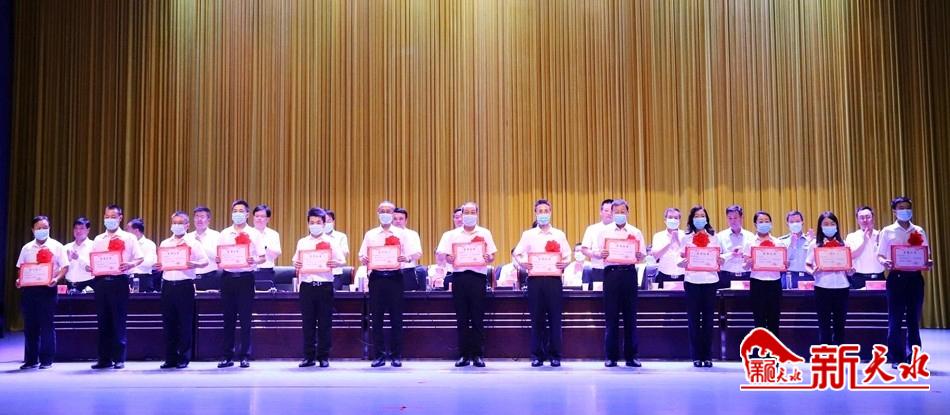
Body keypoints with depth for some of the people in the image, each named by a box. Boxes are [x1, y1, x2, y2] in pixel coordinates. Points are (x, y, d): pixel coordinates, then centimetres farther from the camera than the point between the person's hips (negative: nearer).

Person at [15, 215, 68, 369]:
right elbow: (21, 268, 15)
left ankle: (46, 360, 8)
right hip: (29, 289, 3)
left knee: (47, 325, 0)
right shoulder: (27, 248, 11)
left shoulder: (56, 246, 1)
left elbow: (65, 267, -1)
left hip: (47, 289, -3)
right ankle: (30, 359, 16)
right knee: (30, 325, 7)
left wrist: (56, 279, -17)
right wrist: (19, 280, -4)